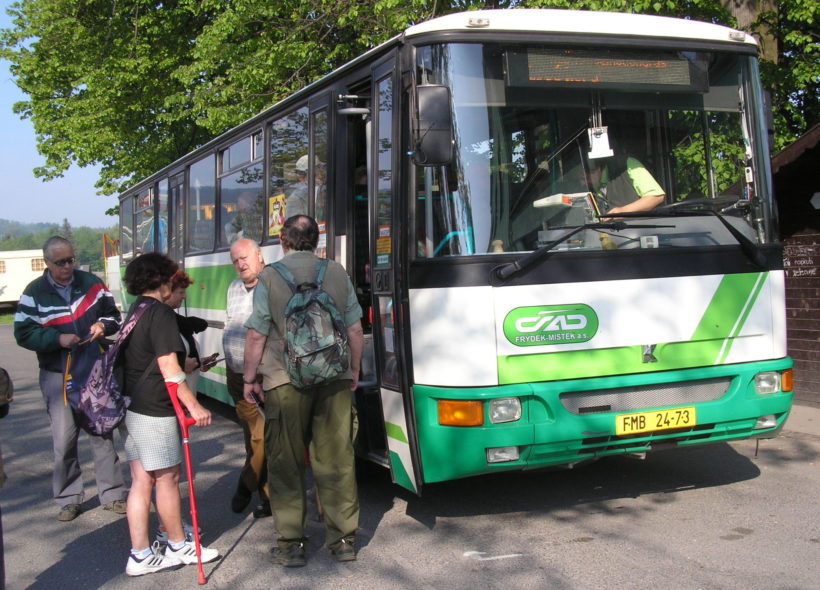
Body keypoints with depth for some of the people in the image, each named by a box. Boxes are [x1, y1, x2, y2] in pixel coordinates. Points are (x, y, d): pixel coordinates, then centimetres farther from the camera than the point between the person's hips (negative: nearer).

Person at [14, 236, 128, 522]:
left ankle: (112, 494, 17)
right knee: (64, 439, 1)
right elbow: (23, 334, -6)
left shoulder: (91, 283, 2)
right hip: (57, 376, -2)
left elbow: (113, 314, 13)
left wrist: (103, 325, -9)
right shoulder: (34, 293, -4)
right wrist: (58, 338, -18)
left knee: (102, 432, 8)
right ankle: (68, 500, 15)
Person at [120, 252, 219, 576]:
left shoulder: (134, 311, 14)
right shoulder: (160, 313, -14)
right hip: (156, 410, -9)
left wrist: (191, 365, 32)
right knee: (167, 478, 4)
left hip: (132, 408, 9)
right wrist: (194, 406, -19)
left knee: (141, 481, 9)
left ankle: (140, 556, 12)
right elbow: (169, 368, -20)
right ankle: (178, 547, 18)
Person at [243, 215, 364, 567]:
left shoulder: (269, 278, -4)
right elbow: (355, 330, 8)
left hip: (285, 382, -2)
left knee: (285, 465, 7)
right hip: (334, 381, 3)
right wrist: (354, 371, 21)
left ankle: (290, 544, 11)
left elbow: (257, 335, -4)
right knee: (337, 461, 9)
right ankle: (344, 540, 15)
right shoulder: (337, 274, 5)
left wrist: (250, 379, 7)